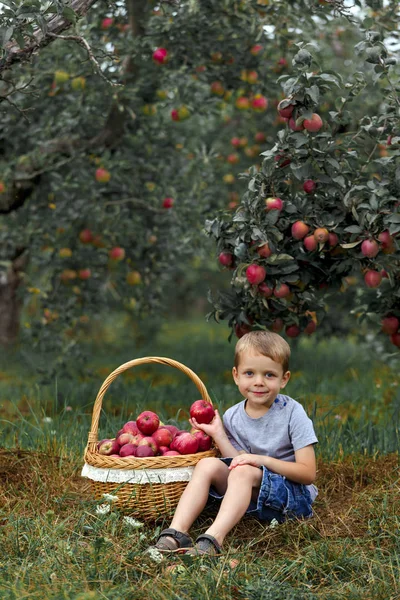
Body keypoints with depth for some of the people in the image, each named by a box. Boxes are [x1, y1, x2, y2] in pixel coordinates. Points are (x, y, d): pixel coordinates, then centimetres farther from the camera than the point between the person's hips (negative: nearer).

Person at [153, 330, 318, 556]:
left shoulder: (293, 414, -10)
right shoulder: (232, 417, 3)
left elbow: (308, 473, -15)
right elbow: (239, 463, -3)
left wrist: (263, 460, -23)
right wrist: (218, 435, -10)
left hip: (293, 495, -5)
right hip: (249, 495, 5)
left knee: (244, 472, -31)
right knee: (208, 464, -17)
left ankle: (213, 539, -47)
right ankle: (176, 533, -30)